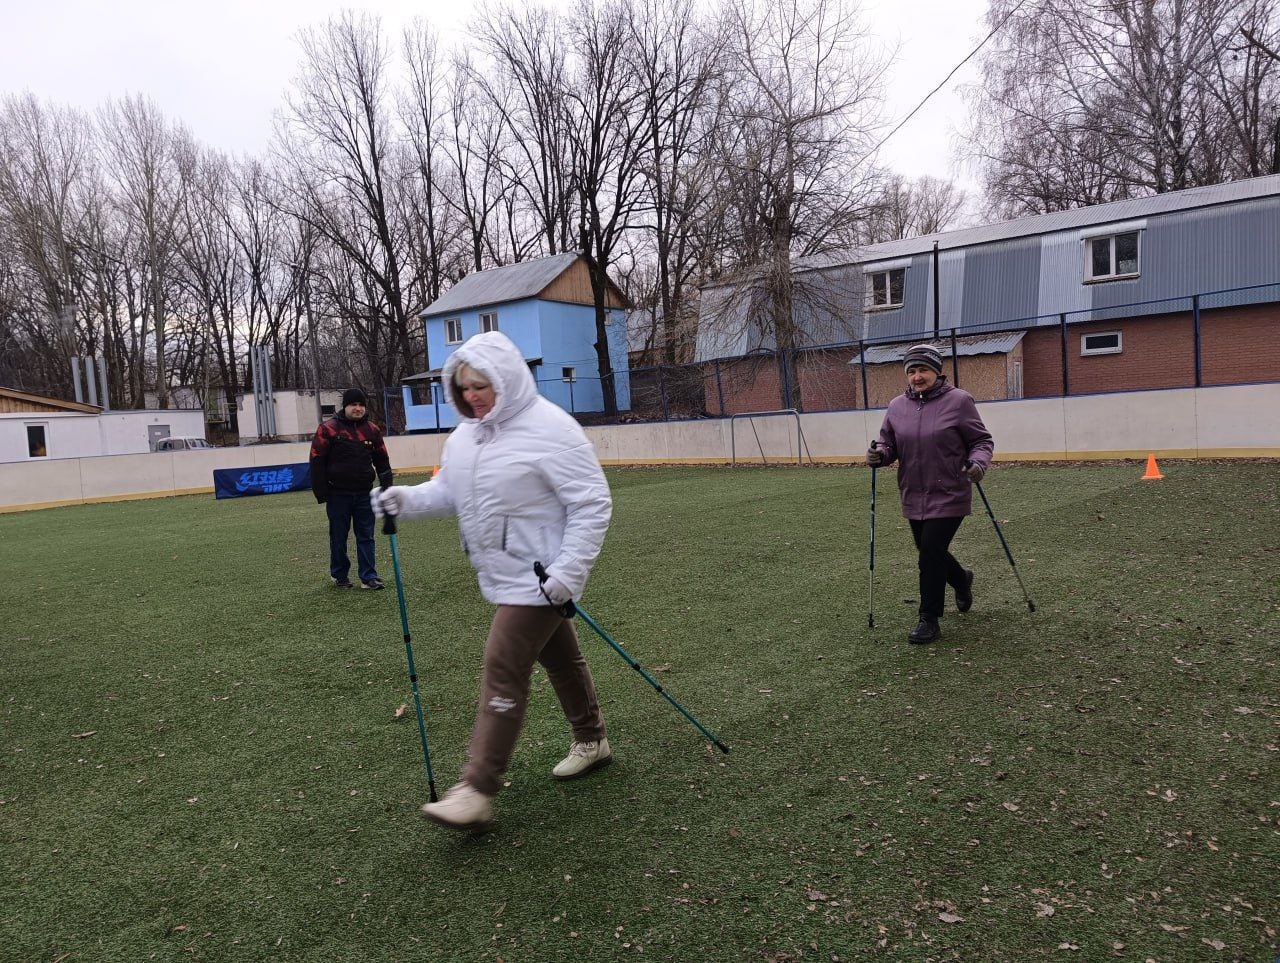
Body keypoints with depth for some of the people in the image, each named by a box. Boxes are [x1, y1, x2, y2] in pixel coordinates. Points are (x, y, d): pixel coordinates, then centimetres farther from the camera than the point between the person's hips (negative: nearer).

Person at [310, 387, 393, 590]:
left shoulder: (372, 430, 7)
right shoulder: (328, 429, -5)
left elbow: (382, 461, 14)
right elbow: (317, 461, -4)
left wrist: (387, 486, 8)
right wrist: (321, 493, -7)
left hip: (364, 493, 3)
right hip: (338, 494, -3)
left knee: (366, 536, 4)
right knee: (339, 537, 8)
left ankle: (368, 577, 9)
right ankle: (339, 575, 23)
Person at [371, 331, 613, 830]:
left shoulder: (550, 429, -20)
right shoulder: (466, 432, 6)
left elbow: (592, 504, -20)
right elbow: (449, 490, 14)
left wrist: (568, 572, -23)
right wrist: (407, 499, -5)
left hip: (539, 577, -8)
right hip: (502, 573, 8)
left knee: (503, 668, -10)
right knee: (559, 657, 21)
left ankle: (478, 789, -1)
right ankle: (591, 740, 40)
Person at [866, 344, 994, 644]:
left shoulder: (958, 400, -8)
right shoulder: (897, 406, 5)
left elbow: (982, 441, -2)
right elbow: (889, 443, 13)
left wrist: (978, 462, -22)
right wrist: (880, 454, -10)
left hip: (948, 496, -5)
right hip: (913, 498, 6)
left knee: (931, 555, -9)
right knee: (929, 553, 18)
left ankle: (929, 621, 5)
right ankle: (962, 580, 50)